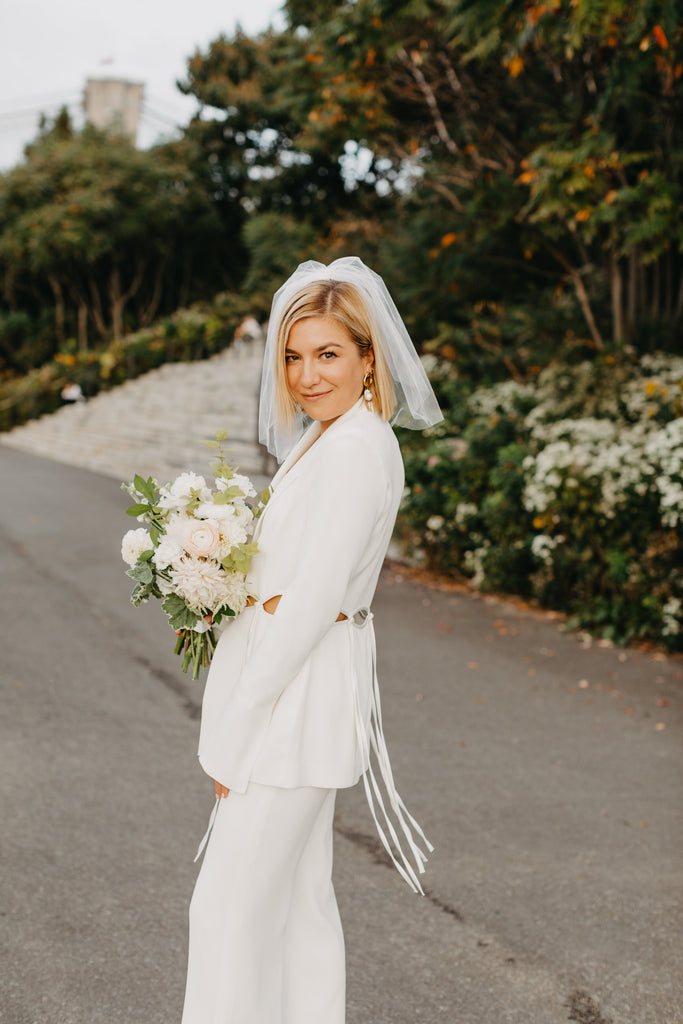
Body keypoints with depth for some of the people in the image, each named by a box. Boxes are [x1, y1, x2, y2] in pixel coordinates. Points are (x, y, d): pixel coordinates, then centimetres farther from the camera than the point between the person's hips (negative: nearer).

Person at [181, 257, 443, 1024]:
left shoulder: (355, 450, -18)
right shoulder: (326, 440, 13)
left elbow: (314, 599, -22)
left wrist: (237, 725, -18)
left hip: (299, 693, -10)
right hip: (286, 684, 10)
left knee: (230, 906, -3)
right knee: (296, 894, 17)